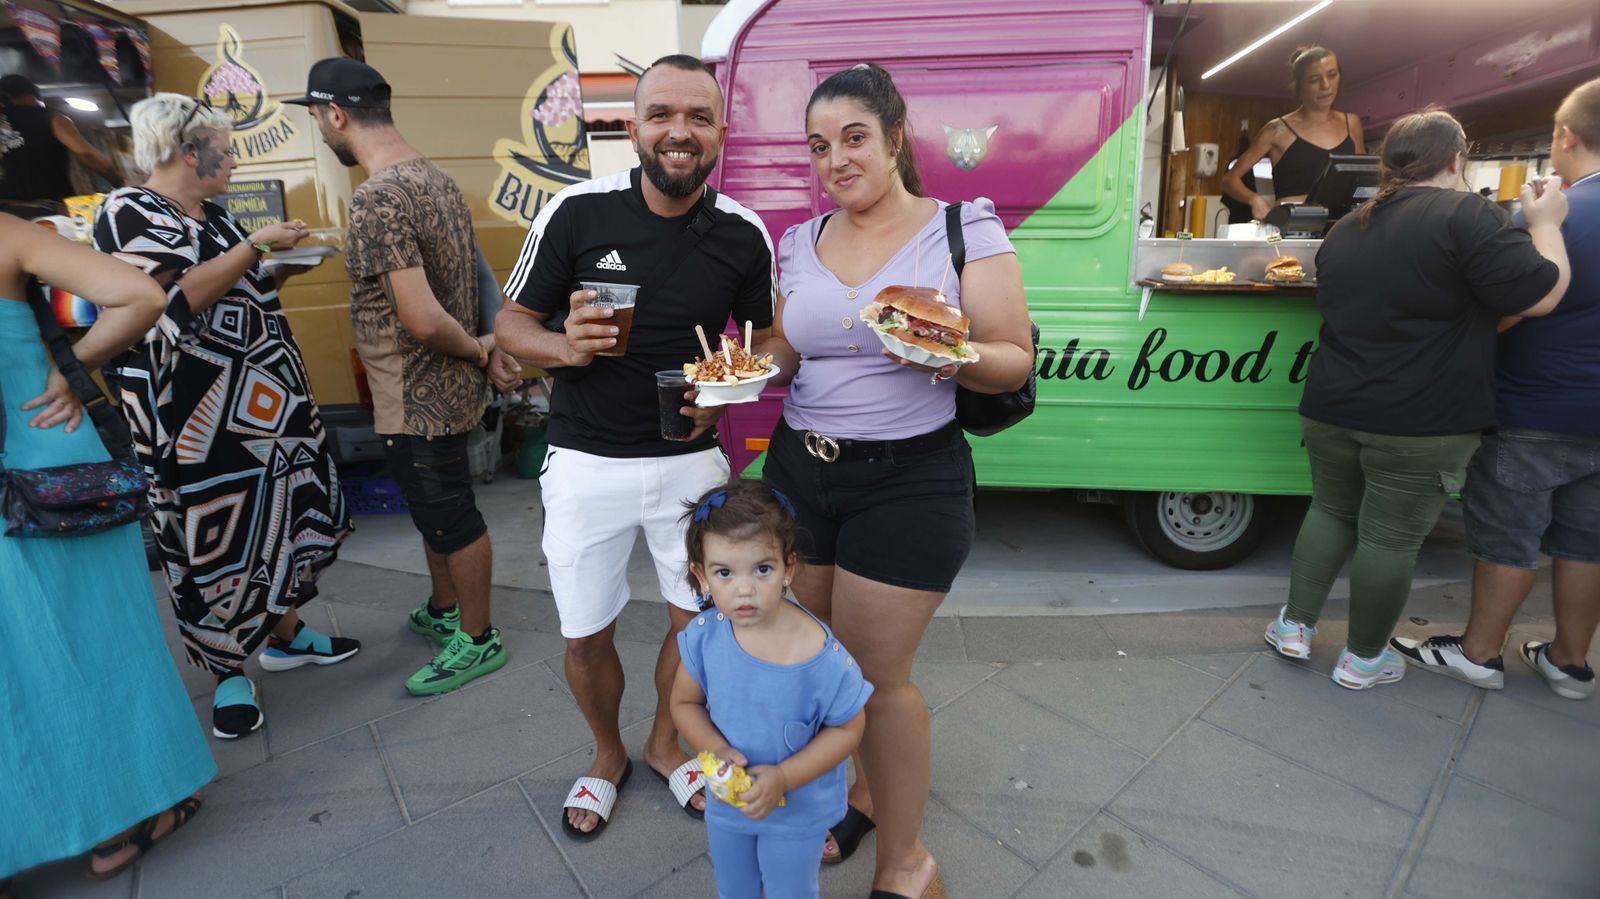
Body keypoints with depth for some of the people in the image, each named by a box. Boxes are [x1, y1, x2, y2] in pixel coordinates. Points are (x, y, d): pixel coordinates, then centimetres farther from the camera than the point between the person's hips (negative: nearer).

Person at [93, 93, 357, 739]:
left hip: (267, 402, 8)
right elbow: (177, 298, -24)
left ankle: (285, 634, 31)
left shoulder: (213, 215, 14)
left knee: (286, 512, 13)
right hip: (201, 420, -8)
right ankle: (228, 674, 19)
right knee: (215, 538, 2)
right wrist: (256, 245, -19)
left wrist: (286, 265, 6)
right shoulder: (129, 214, -10)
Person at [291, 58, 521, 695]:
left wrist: (474, 349, -13)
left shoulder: (378, 197, -23)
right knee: (435, 511, 24)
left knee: (451, 519, 6)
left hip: (417, 403, -9)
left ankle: (477, 640, 26)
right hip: (445, 392, 9)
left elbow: (423, 320, -30)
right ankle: (443, 611, 44)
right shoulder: (436, 177, 7)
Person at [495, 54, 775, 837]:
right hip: (587, 463, -1)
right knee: (586, 637, 10)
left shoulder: (742, 233, -4)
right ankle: (607, 755, 41)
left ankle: (664, 744, 43)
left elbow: (764, 339, 9)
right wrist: (565, 347, -23)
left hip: (690, 460, 2)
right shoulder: (577, 211, -10)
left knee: (696, 618, 13)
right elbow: (512, 323, -1)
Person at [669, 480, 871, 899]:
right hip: (726, 801, 3)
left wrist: (783, 778, -26)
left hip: (797, 811, -3)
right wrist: (716, 749, -24)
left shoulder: (822, 657, -32)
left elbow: (849, 727, -18)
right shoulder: (704, 636, -22)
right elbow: (685, 702, -6)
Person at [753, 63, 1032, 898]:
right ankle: (855, 795, 43)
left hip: (909, 480, -5)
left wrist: (955, 355, -26)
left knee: (874, 672, 1)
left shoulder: (964, 229, -4)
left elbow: (1016, 359, -5)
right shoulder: (800, 243, 10)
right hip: (799, 468, 5)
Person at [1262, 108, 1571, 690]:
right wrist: (1545, 224, 3)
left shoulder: (1345, 230, 12)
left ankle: (1295, 627, 23)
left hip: (1333, 409, 6)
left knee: (1330, 511, 19)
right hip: (1420, 423, -6)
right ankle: (1363, 659, 19)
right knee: (1391, 538, 5)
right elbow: (1541, 295, -12)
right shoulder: (1467, 216, -11)